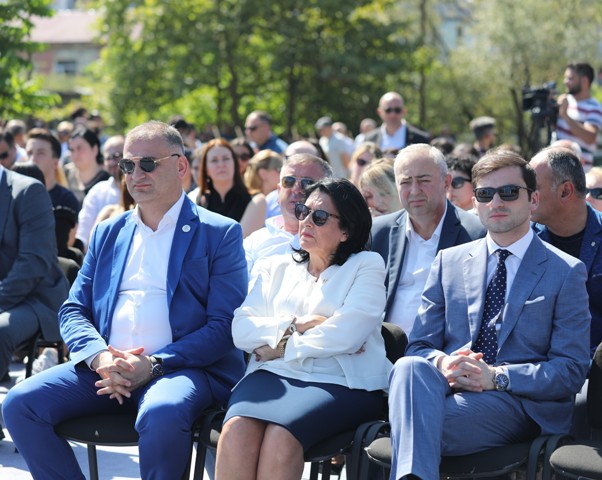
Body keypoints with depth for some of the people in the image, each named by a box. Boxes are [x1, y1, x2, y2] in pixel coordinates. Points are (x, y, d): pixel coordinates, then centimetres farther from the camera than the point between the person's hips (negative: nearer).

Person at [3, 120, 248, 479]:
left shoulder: (220, 234, 5)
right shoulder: (108, 234, 21)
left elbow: (224, 325, -4)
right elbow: (73, 311, 16)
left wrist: (154, 365, -16)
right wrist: (99, 356, -7)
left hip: (181, 367, -5)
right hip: (106, 365, 5)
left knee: (161, 413, -38)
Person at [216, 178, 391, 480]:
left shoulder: (367, 265, 10)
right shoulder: (277, 268, 24)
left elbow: (345, 333, -6)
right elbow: (241, 329, 9)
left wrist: (281, 347, -1)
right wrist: (296, 325, -5)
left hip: (339, 383, -3)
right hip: (274, 375, 3)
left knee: (281, 435, -35)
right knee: (236, 429, -31)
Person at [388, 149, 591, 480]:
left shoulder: (566, 272, 6)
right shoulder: (448, 262, 18)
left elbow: (572, 370, -1)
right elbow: (419, 345, 14)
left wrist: (498, 376, -16)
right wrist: (442, 363, -12)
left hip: (520, 403, -4)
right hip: (449, 384, 4)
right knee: (410, 366, -35)